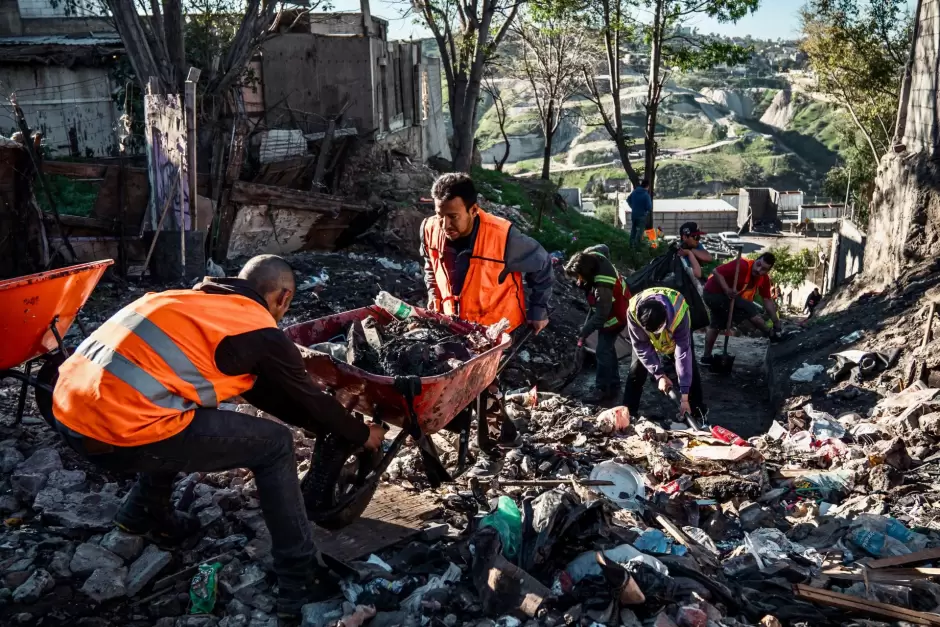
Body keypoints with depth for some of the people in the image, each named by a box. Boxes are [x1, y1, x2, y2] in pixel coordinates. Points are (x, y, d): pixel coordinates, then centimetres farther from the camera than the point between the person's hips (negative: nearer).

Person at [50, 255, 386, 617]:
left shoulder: (196, 301, 24)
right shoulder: (259, 333, 1)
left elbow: (263, 391, 32)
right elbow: (308, 399, 14)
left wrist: (329, 423, 39)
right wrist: (361, 435, 31)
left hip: (68, 410, 9)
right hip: (120, 432, -9)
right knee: (274, 445, 4)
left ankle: (145, 512, 39)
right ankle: (300, 581, 10)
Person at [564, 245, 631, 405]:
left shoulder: (603, 286, -43)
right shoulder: (592, 255, -21)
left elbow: (600, 315, -35)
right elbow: (603, 248, 4)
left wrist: (583, 333, -32)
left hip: (615, 314, -10)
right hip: (606, 307, 10)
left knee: (603, 351, -9)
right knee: (607, 347, 19)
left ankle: (603, 391, 1)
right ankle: (613, 386, 31)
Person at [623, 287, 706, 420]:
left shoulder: (679, 314, -44)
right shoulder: (633, 312, -41)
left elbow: (683, 353, -40)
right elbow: (642, 347, -27)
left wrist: (684, 395, -39)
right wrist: (659, 374, -33)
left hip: (676, 329, -1)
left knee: (690, 367, -6)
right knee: (637, 368, -8)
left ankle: (697, 412, 8)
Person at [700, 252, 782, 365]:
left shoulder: (764, 279, -3)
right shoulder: (742, 265, -28)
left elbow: (767, 300, -1)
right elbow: (716, 272, -28)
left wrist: (776, 322, -5)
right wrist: (727, 290, -37)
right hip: (715, 293, -10)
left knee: (715, 325, 20)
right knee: (751, 310, -13)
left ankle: (706, 357, 31)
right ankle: (772, 335, 2)